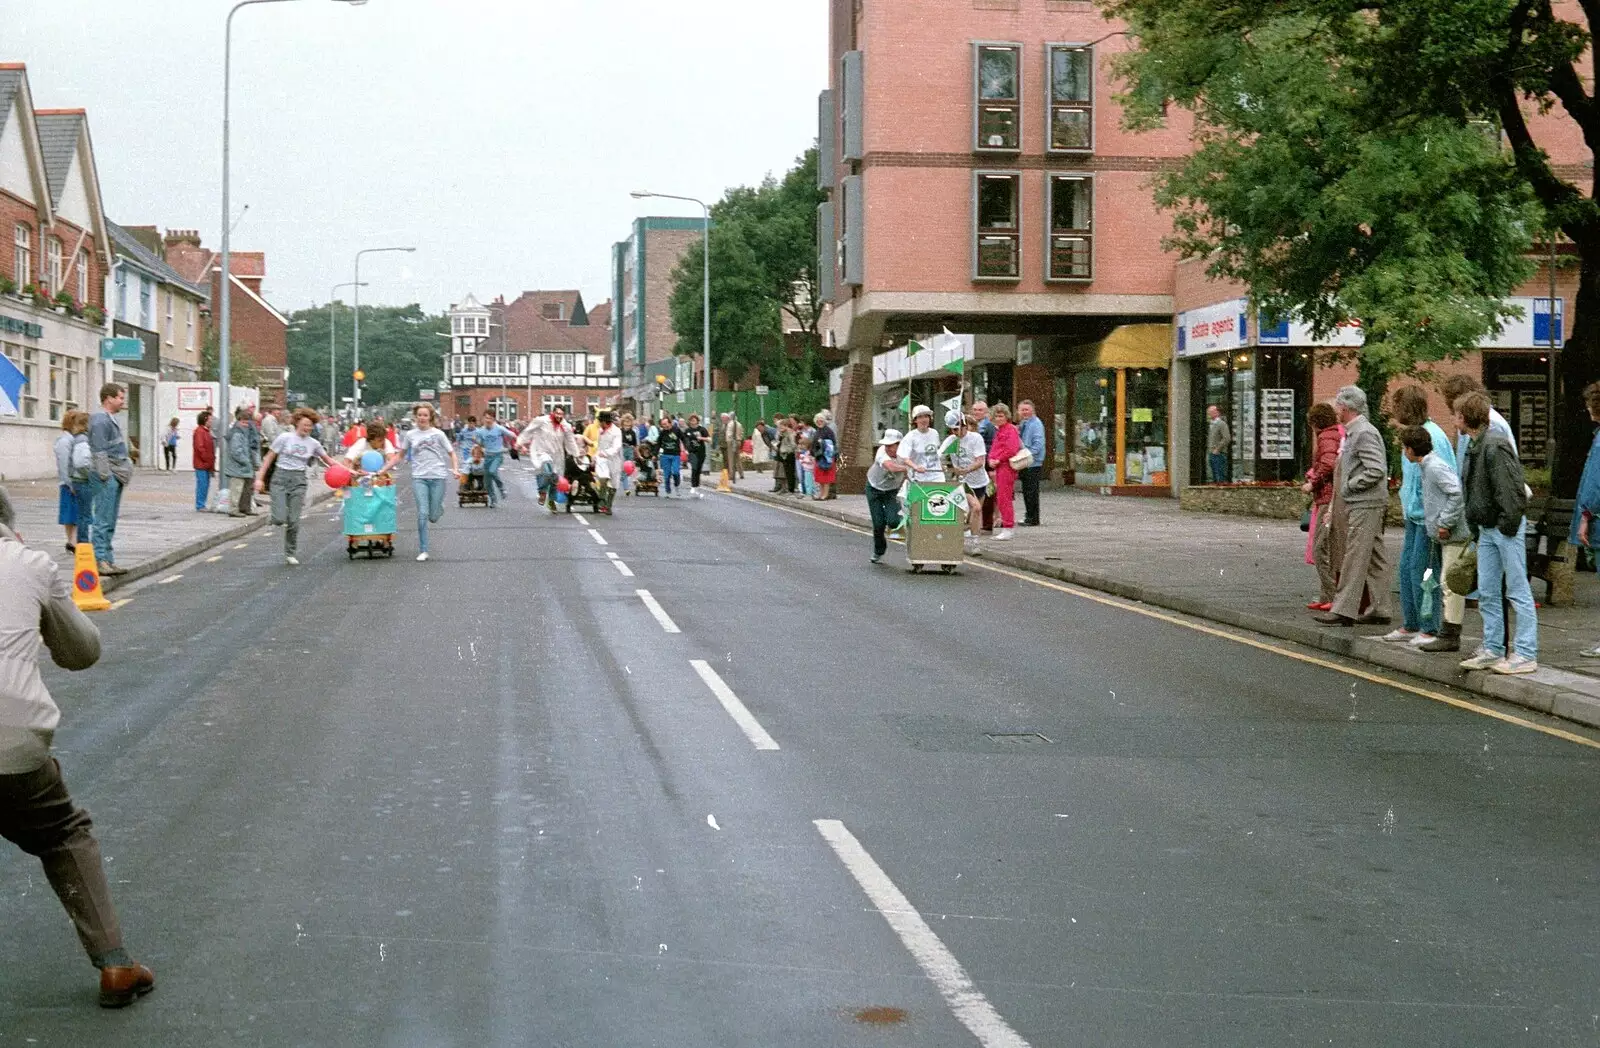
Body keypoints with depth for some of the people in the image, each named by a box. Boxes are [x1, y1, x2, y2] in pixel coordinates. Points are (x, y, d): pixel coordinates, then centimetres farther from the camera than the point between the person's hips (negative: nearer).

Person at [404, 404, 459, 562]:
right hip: (419, 478, 1)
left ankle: (439, 508, 41)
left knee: (433, 517, 2)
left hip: (437, 477, -1)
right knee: (422, 514, -11)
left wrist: (455, 469, -13)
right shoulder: (410, 435, 6)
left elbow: (452, 453, 3)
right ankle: (423, 551, -3)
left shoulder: (438, 434, 1)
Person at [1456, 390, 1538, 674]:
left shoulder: (1495, 444, -17)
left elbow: (1513, 488, -20)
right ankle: (1493, 650, 20)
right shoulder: (1473, 446, 13)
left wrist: (1508, 523, -18)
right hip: (1487, 529, 10)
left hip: (1506, 528, -10)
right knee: (1487, 592, 12)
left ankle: (1526, 654, -1)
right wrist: (1474, 527, 14)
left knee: (1517, 591, -4)